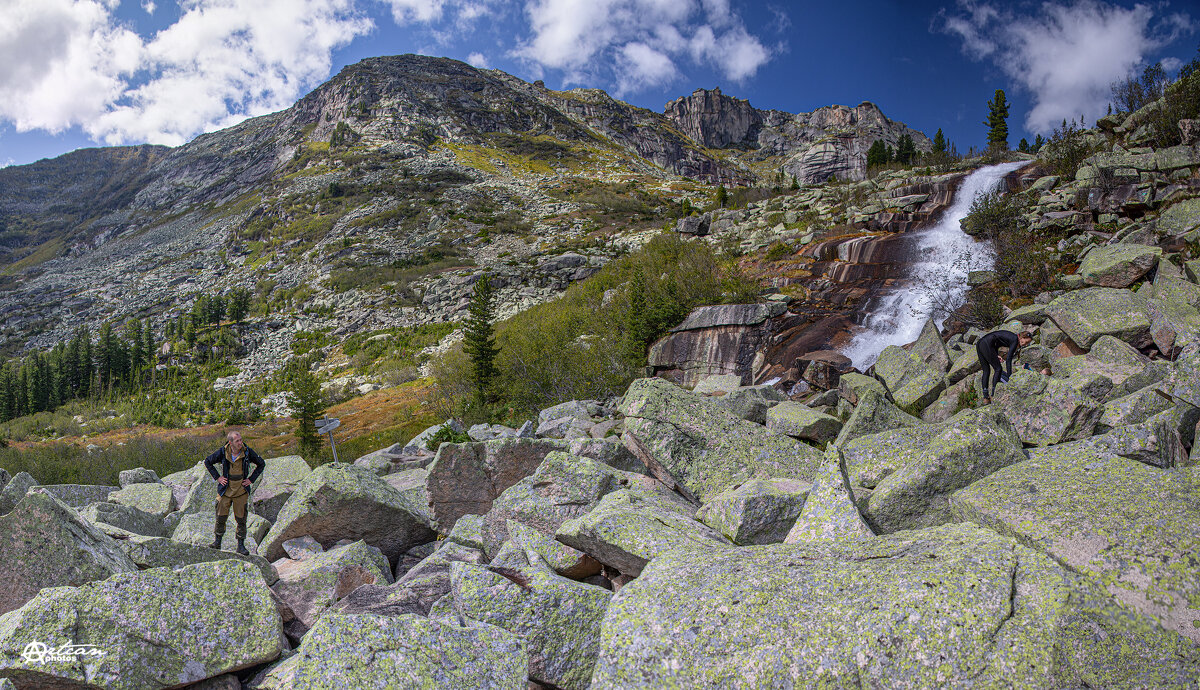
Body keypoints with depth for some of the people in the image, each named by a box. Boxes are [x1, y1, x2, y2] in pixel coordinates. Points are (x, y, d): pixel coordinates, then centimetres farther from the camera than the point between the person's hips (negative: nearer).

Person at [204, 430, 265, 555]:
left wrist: (251, 479, -3)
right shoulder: (222, 452, -10)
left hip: (241, 491, 0)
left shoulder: (247, 452, -10)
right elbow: (207, 461, 7)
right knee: (221, 517, 6)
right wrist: (217, 477, -1)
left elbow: (261, 464, 4)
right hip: (225, 490, 0)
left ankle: (241, 545, 12)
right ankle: (217, 542, 25)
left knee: (241, 519, 3)